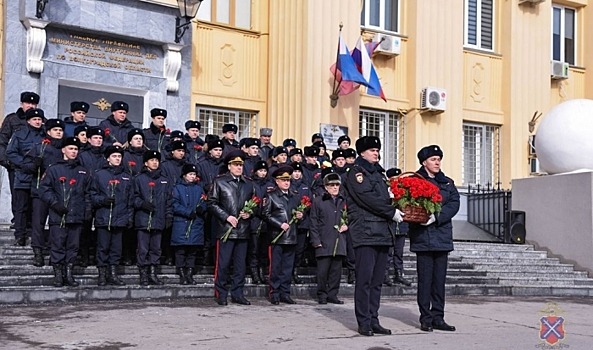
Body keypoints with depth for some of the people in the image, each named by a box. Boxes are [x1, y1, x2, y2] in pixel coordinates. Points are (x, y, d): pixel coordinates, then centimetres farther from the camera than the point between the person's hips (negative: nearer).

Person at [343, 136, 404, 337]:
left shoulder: (379, 173, 23)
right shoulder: (356, 172, -1)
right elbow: (367, 198, -13)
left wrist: (395, 211, 2)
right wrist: (392, 213, -11)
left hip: (382, 233, 8)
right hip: (365, 232, -8)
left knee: (377, 280, 7)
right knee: (365, 278, -8)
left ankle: (373, 320, 11)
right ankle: (364, 322, -3)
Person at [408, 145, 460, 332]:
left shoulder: (447, 182, 15)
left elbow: (454, 203, 2)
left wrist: (436, 216, -14)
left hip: (442, 236, 5)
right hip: (422, 236, -4)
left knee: (440, 278, 6)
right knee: (425, 278, -2)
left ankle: (438, 317, 13)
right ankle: (426, 318, 4)